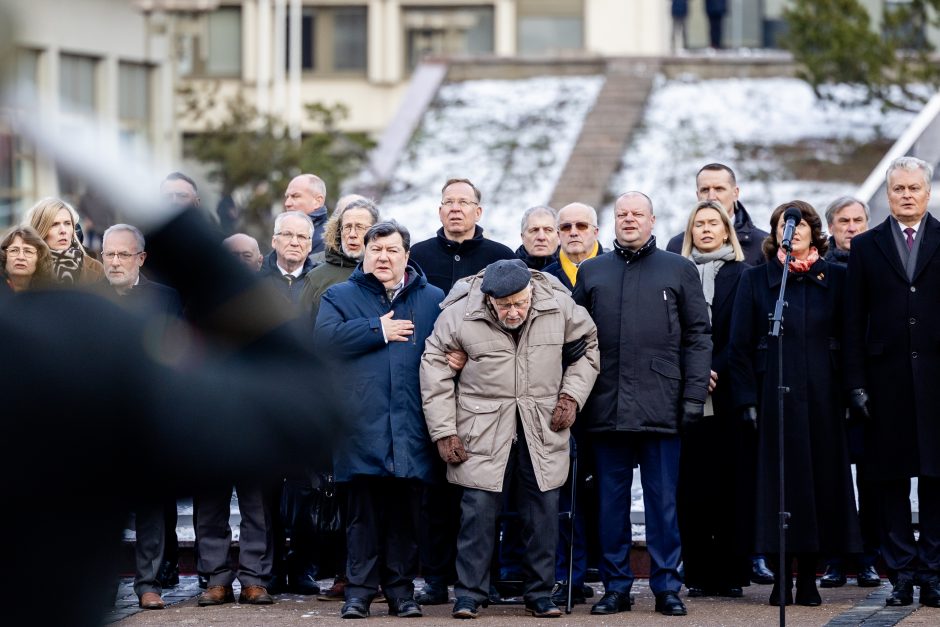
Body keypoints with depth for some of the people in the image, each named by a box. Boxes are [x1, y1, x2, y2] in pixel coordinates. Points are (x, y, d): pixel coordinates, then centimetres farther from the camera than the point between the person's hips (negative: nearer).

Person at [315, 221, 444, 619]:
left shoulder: (433, 300, 14)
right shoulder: (340, 297, 11)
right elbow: (326, 338, -8)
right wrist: (379, 330, -6)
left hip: (411, 430, 1)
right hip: (362, 427, -1)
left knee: (406, 512, 4)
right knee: (363, 512, -1)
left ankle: (401, 589, 11)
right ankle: (359, 590, 5)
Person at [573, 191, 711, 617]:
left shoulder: (679, 270, 8)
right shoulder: (591, 272, 13)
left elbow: (697, 336, 4)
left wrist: (695, 393, -5)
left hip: (661, 406, -2)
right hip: (607, 407, 2)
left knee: (663, 499, 1)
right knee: (611, 500, 6)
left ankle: (667, 587, 6)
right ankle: (616, 586, 13)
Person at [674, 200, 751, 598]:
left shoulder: (741, 275, 7)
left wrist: (715, 372, -11)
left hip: (729, 392, -1)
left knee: (733, 482, -3)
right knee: (692, 485, -1)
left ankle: (732, 572, 1)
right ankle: (698, 574, 2)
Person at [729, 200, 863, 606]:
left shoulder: (835, 278, 8)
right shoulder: (756, 280, 6)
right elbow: (741, 344, 4)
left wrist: (849, 393, -1)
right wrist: (748, 399, -4)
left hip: (823, 398, 1)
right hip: (775, 397, -1)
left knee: (821, 478, 1)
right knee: (778, 482, -2)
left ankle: (808, 577, 8)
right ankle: (782, 578, 4)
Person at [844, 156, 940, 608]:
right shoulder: (866, 247, 9)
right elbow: (854, 321, 6)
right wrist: (856, 383, -1)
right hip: (886, 380, 1)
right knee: (891, 481, 3)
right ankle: (901, 575, 8)